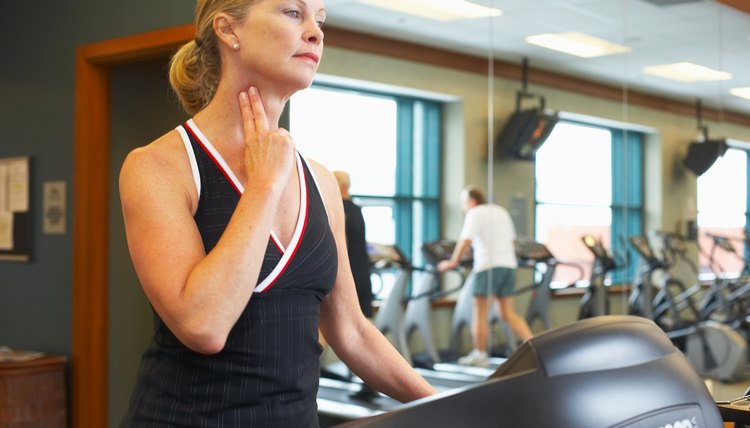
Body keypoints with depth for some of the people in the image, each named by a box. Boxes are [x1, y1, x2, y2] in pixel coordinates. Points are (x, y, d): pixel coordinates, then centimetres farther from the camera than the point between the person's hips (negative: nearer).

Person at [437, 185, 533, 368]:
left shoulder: (474, 214, -3)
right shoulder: (501, 211, 20)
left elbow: (465, 240, -13)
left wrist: (452, 263, -6)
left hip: (488, 266, -7)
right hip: (509, 265, 7)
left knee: (480, 313, 3)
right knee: (508, 313, 11)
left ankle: (479, 354, 8)